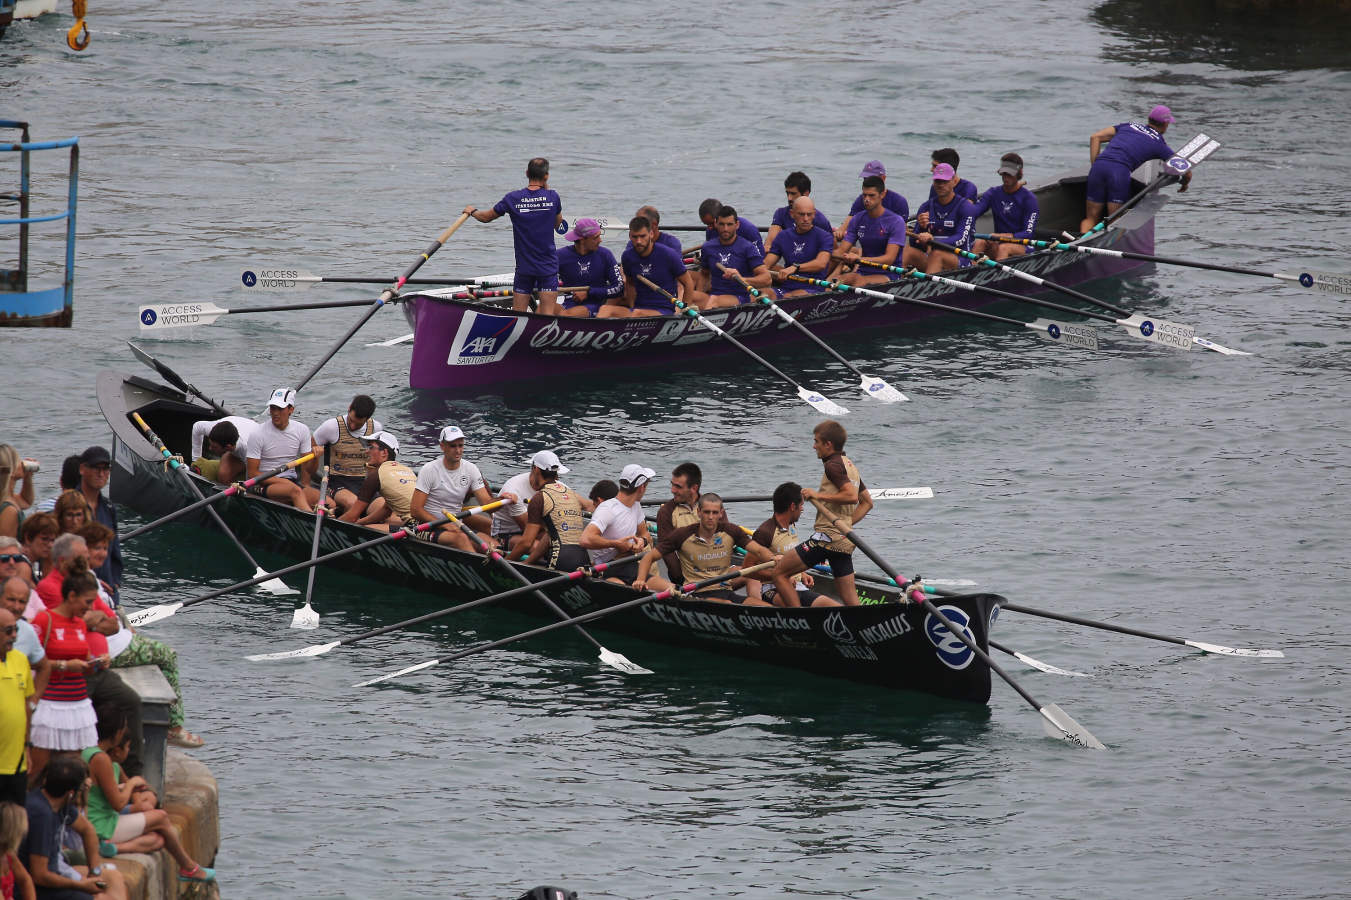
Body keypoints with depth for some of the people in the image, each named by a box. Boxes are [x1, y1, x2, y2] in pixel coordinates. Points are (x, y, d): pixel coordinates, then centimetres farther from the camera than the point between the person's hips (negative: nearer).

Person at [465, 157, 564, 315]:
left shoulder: (513, 198, -6)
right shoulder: (553, 197, -6)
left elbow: (486, 217, 8)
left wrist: (472, 211, 31)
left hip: (523, 266, 1)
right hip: (548, 266, -1)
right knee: (547, 317, -3)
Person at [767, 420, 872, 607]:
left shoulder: (833, 465, -11)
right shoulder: (850, 466, 18)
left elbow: (851, 496, -24)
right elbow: (867, 502, 25)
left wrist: (819, 495, -15)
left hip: (827, 537, -9)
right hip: (845, 541, 9)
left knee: (778, 573, -2)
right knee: (850, 602, 8)